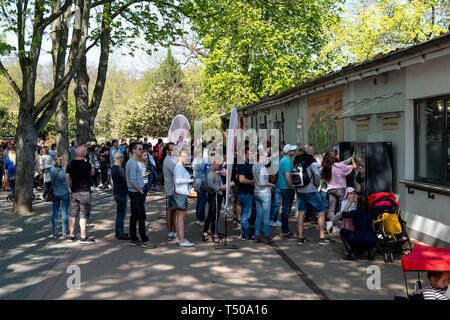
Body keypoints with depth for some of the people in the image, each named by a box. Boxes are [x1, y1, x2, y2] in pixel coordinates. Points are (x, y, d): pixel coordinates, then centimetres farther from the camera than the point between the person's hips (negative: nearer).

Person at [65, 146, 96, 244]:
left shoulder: (71, 164, 4)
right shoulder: (86, 164, -13)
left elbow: (67, 178, 4)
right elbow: (92, 173, 5)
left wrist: (71, 188, 12)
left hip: (74, 192, 6)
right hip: (84, 192, -6)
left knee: (72, 214, 11)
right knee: (84, 215, -2)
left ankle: (71, 236, 17)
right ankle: (83, 237, 1)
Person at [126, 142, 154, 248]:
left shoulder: (131, 162, 15)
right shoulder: (133, 163, -17)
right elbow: (133, 181, -23)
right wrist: (141, 191, -14)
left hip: (134, 193, 10)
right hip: (136, 193, -10)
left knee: (134, 216, 12)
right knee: (141, 216, -7)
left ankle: (134, 239, 18)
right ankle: (144, 240, -5)